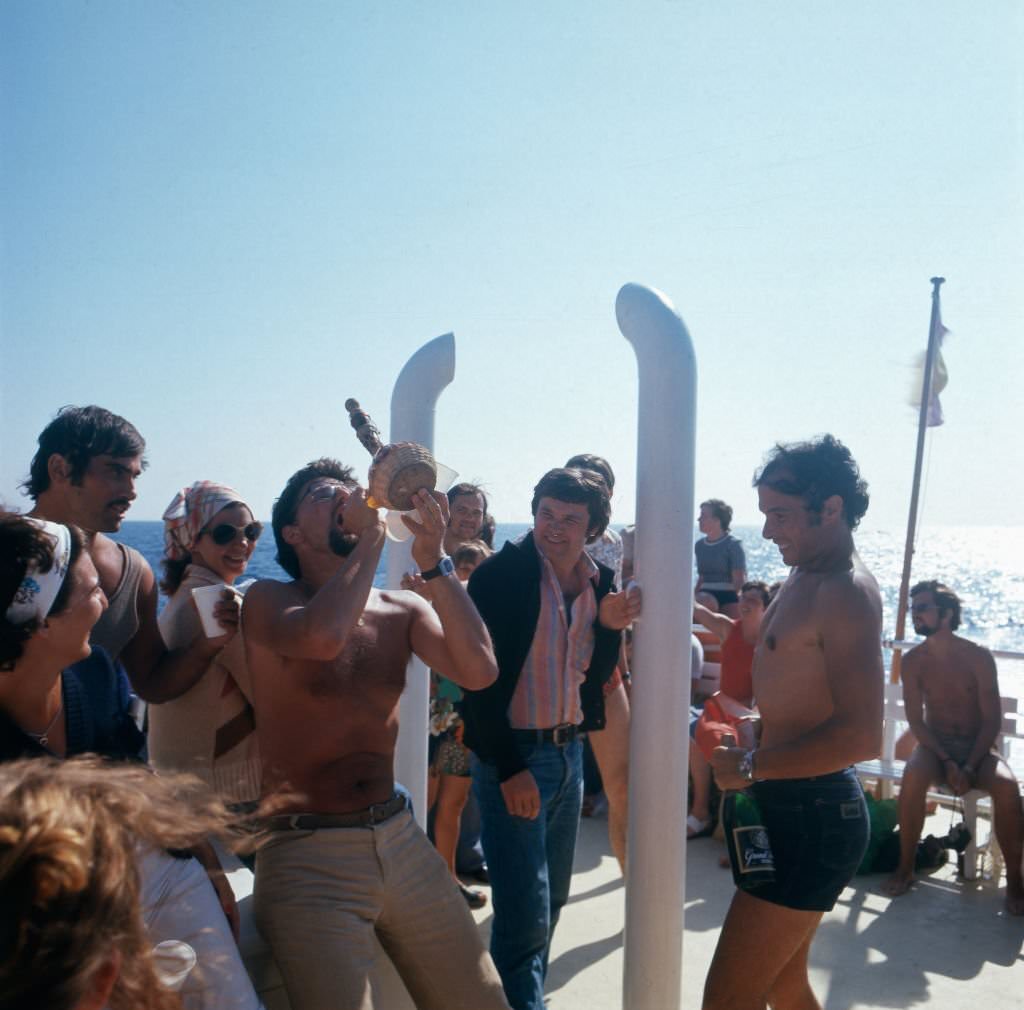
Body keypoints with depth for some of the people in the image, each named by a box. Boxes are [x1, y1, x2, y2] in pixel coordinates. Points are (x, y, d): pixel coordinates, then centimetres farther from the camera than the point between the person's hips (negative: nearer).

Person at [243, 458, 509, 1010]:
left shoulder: (401, 609, 5)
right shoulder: (268, 600, -7)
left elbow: (479, 670, -12)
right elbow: (324, 635, -31)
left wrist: (433, 560, -16)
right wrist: (372, 536, -18)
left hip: (401, 838, 5)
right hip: (308, 853, -4)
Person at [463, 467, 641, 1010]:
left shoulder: (600, 581, 4)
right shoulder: (500, 575, -14)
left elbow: (596, 675, 9)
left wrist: (610, 626, -9)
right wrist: (509, 768, -18)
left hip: (569, 750, 7)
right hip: (510, 757, -7)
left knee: (551, 901, 19)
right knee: (525, 914, -6)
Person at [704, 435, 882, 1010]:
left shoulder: (845, 592, -19)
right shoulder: (805, 578, 12)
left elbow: (862, 736, -27)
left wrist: (752, 766, -20)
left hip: (813, 815, -10)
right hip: (794, 806, 10)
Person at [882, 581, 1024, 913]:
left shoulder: (978, 657, -8)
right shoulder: (913, 661, -3)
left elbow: (992, 720, -7)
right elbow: (916, 720, -4)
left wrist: (970, 768, -18)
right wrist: (947, 763, -17)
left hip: (977, 747, -1)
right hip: (934, 745, 1)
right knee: (913, 777, -32)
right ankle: (905, 868, -17)